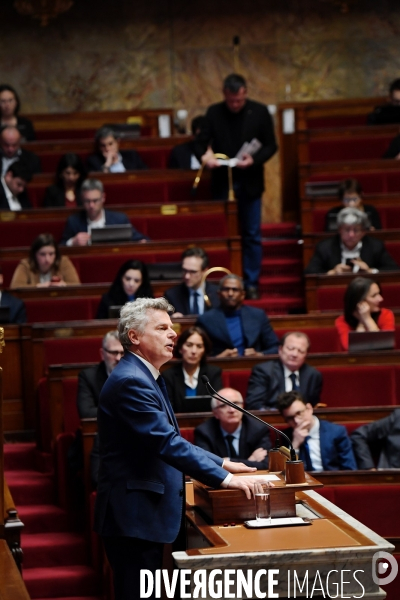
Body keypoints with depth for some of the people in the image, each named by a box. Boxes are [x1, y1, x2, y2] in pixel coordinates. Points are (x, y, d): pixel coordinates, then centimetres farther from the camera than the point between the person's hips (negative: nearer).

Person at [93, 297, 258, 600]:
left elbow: (170, 440, 23)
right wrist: (223, 478, -24)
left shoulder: (146, 377, 16)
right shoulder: (130, 382, -18)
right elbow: (168, 443, -25)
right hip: (133, 516, -11)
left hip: (144, 513, 11)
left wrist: (221, 463, 15)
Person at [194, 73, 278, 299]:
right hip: (222, 182, 1)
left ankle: (252, 283, 11)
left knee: (252, 235, 4)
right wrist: (204, 155, -23)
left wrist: (254, 159, -19)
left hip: (250, 182, -1)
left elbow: (271, 145, -1)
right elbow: (201, 142, 1)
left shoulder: (260, 112, -3)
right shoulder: (214, 113, -1)